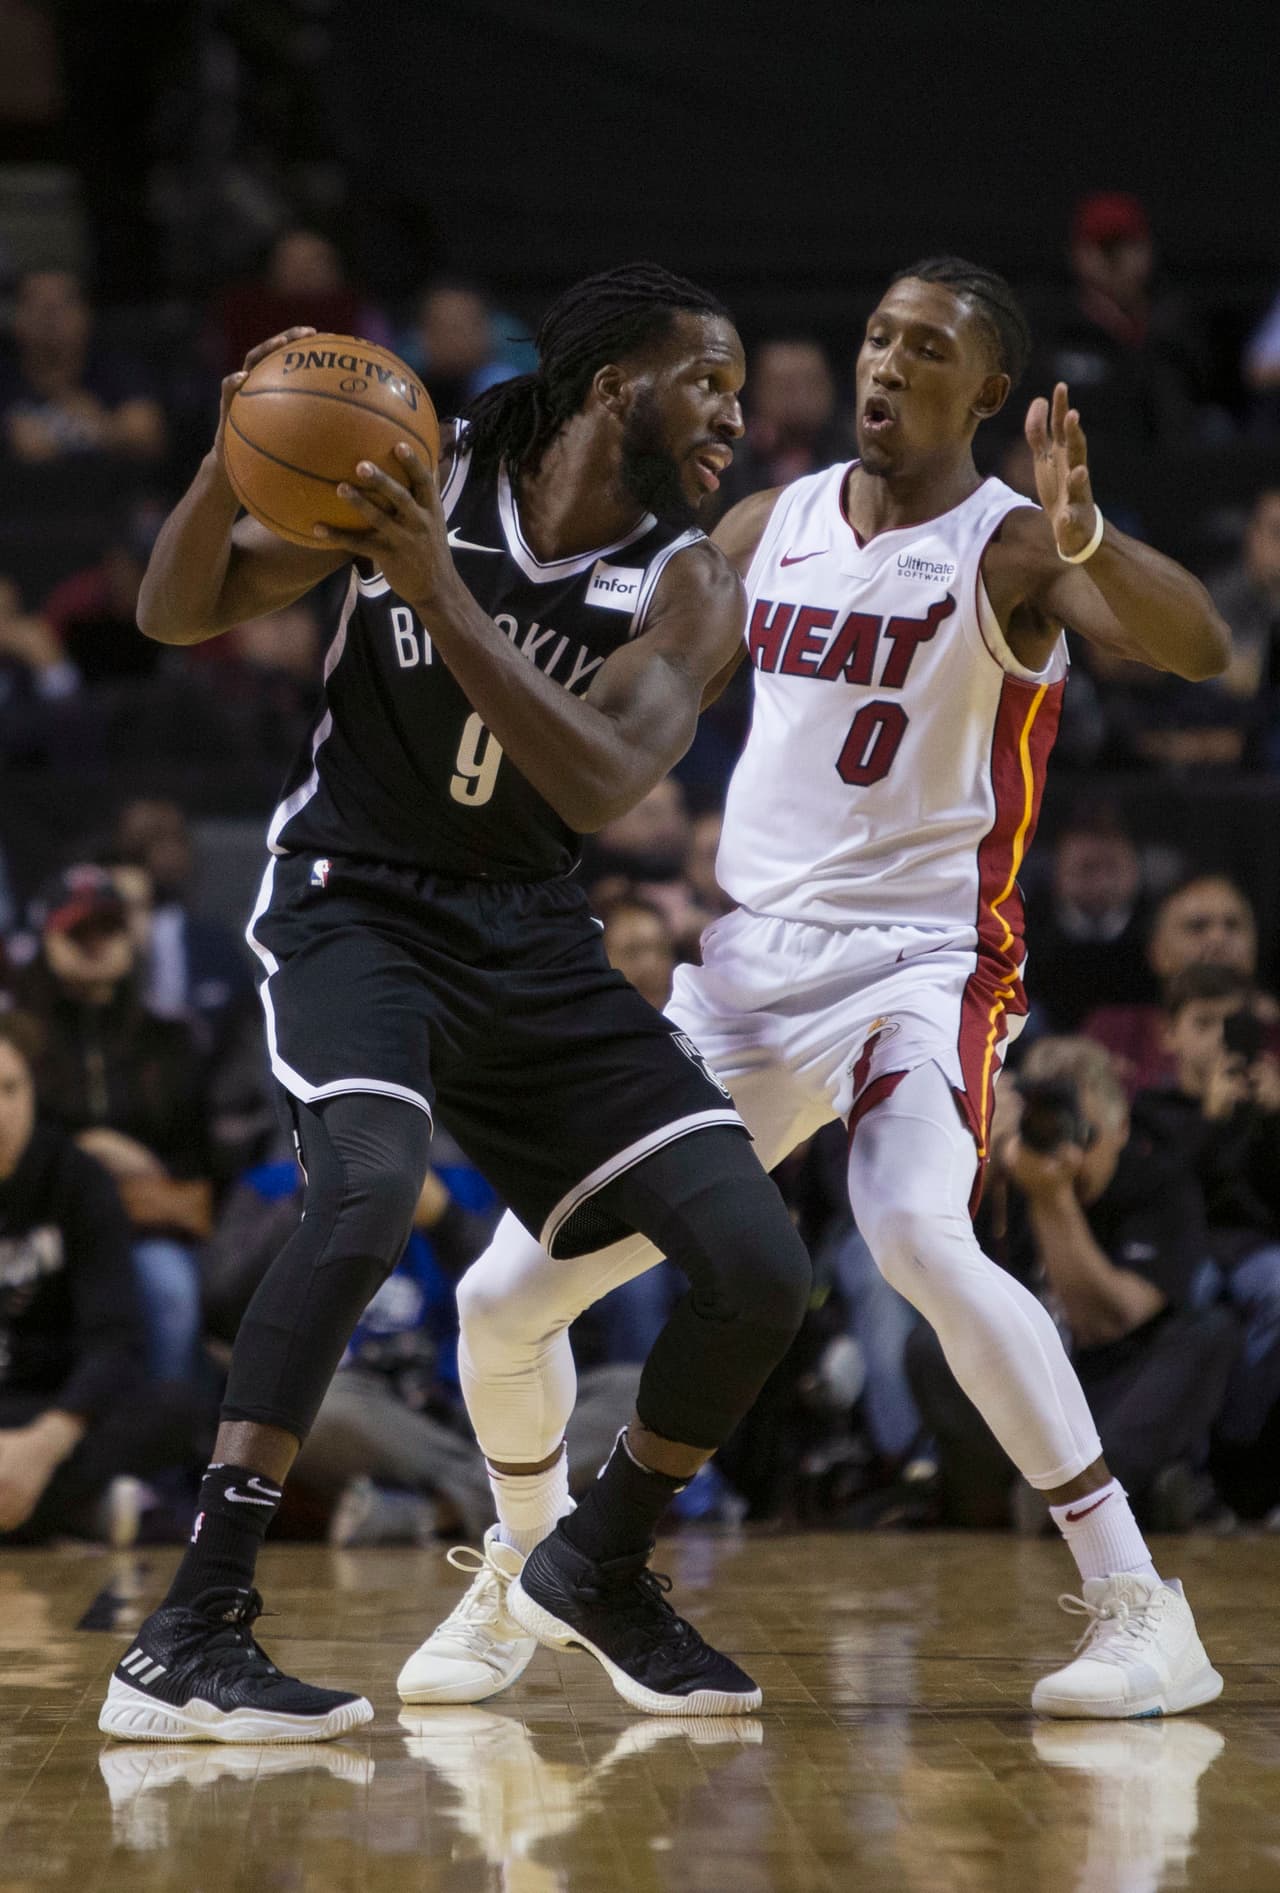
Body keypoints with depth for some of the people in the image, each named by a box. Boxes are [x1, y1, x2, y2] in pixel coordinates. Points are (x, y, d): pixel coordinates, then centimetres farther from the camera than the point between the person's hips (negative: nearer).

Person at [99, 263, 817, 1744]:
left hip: (530, 938, 4)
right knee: (370, 1189, -35)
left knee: (762, 1276, -7)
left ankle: (605, 1566, 21)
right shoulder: (423, 471, -9)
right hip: (356, 903, -4)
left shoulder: (689, 591, -5)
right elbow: (178, 615, -6)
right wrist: (236, 461, -26)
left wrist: (444, 599, -34)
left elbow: (601, 788, -23)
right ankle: (186, 1638, -33)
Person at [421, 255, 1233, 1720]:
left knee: (919, 1238, -36)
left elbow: (1199, 648, -26)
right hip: (742, 965, 6)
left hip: (916, 958, -6)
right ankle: (532, 1567, 34)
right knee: (504, 1300, 4)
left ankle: (1138, 1611, -29)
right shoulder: (769, 526, 9)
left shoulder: (1007, 549, -9)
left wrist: (1085, 537, -43)